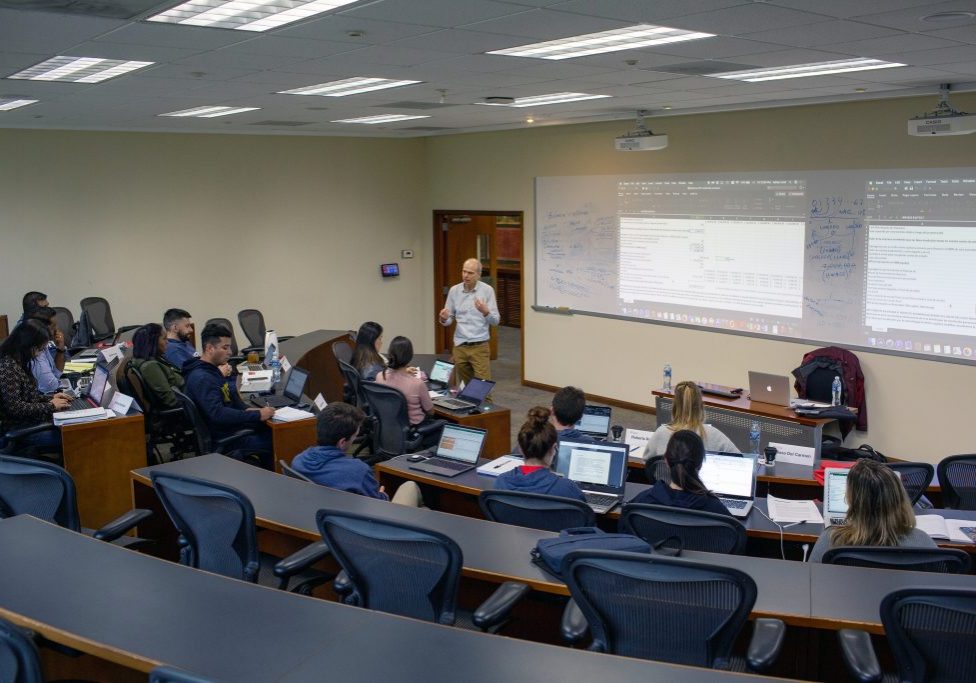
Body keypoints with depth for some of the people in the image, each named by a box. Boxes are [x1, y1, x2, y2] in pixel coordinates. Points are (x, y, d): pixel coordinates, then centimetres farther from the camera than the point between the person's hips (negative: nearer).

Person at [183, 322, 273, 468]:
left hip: (231, 427, 10)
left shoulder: (211, 370, 11)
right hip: (223, 439, -10)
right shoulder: (201, 378, -22)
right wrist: (257, 415, -28)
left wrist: (246, 410, 0)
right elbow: (218, 414, -31)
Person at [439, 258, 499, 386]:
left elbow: (495, 320, -6)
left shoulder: (487, 290, -5)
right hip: (459, 346, 3)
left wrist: (485, 312, -26)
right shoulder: (454, 290, 3)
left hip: (479, 346, -3)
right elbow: (448, 320, 8)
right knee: (464, 385, 9)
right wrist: (444, 319, -16)